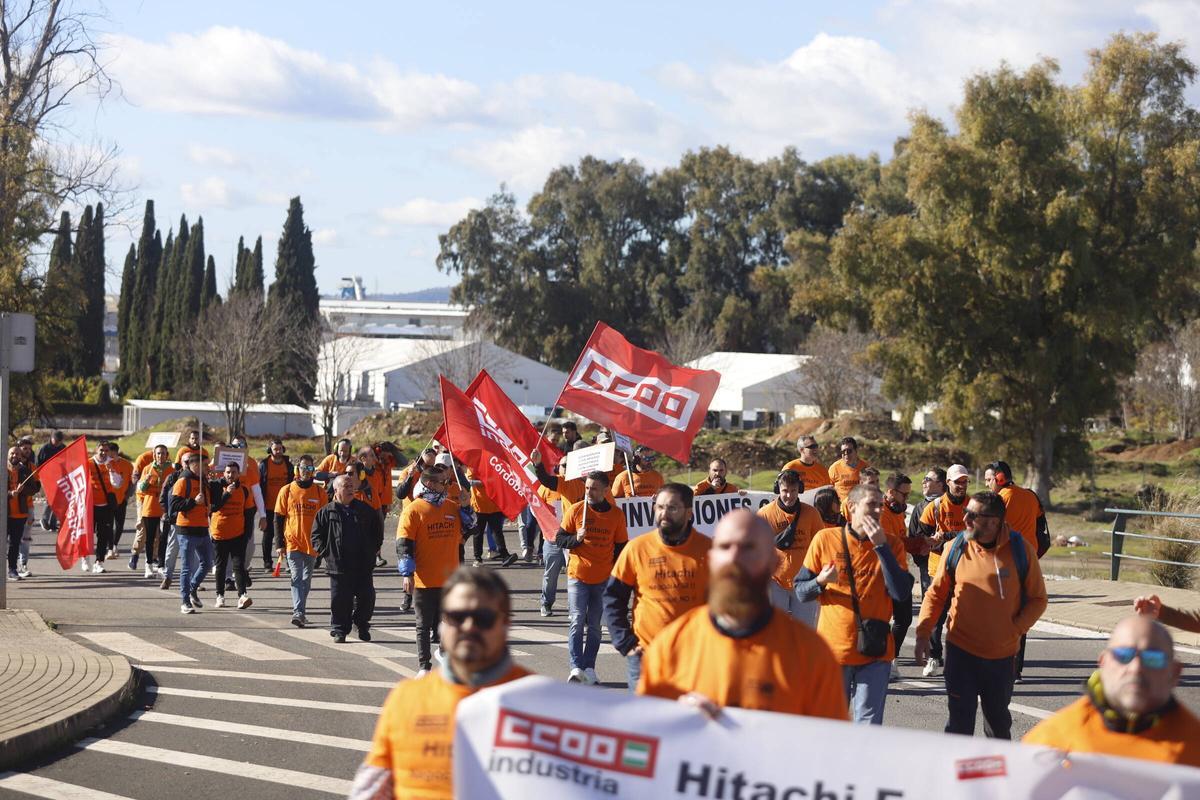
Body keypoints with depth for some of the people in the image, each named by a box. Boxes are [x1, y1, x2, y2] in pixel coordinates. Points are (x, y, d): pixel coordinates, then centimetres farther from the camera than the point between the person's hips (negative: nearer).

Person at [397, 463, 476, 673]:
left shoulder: (452, 507, 7)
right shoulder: (414, 510, -8)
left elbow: (468, 530, 16)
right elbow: (403, 545, -10)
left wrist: (466, 508, 1)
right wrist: (406, 573, -16)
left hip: (450, 579, 4)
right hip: (424, 580, -4)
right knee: (424, 625, 4)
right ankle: (424, 667, 10)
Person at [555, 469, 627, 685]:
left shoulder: (616, 514, 3)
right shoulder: (575, 511, -2)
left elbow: (620, 547, 10)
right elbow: (559, 539, 2)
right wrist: (576, 538, -18)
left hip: (603, 579, 2)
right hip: (578, 576, -2)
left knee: (594, 625, 6)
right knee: (577, 621, -10)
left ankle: (589, 669, 9)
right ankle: (576, 667, -14)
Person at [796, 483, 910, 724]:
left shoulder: (891, 545, 3)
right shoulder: (825, 539, 1)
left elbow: (901, 592, -11)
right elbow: (801, 591, 5)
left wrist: (881, 546, -14)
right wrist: (820, 582, -17)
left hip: (875, 650, 0)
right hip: (833, 648, 0)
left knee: (869, 728, 0)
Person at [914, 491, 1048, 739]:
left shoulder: (1019, 550, -7)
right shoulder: (956, 548, -6)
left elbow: (1037, 599, 1)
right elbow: (936, 594, 3)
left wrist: (1015, 629, -12)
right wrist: (923, 633, -6)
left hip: (1002, 654, 0)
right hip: (961, 651, 0)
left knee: (998, 719, 16)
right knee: (960, 720, 0)